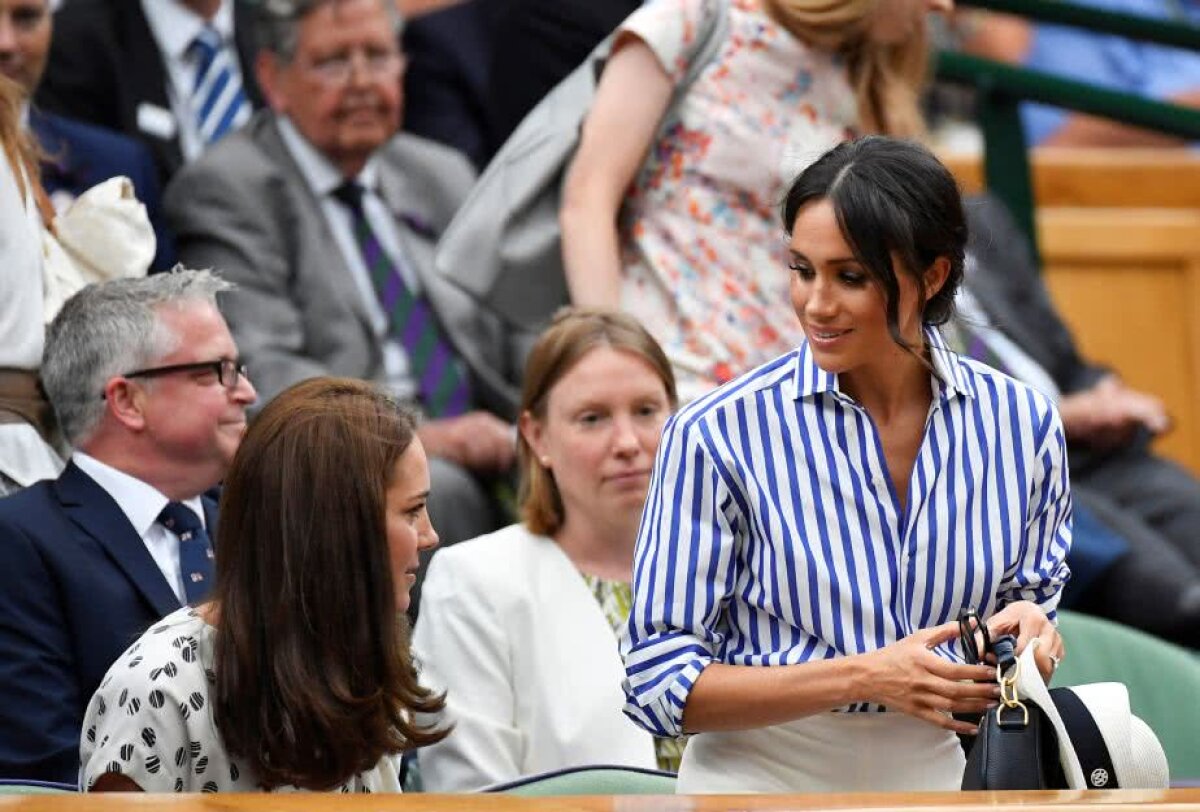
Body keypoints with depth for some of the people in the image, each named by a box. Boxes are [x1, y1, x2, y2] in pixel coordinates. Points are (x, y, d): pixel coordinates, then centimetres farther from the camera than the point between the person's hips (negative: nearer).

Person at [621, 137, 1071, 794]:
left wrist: (1026, 635, -5)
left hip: (940, 780, 4)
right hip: (762, 785, -4)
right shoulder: (717, 434, -7)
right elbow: (659, 682, -7)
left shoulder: (1021, 422, 3)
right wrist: (865, 678, -16)